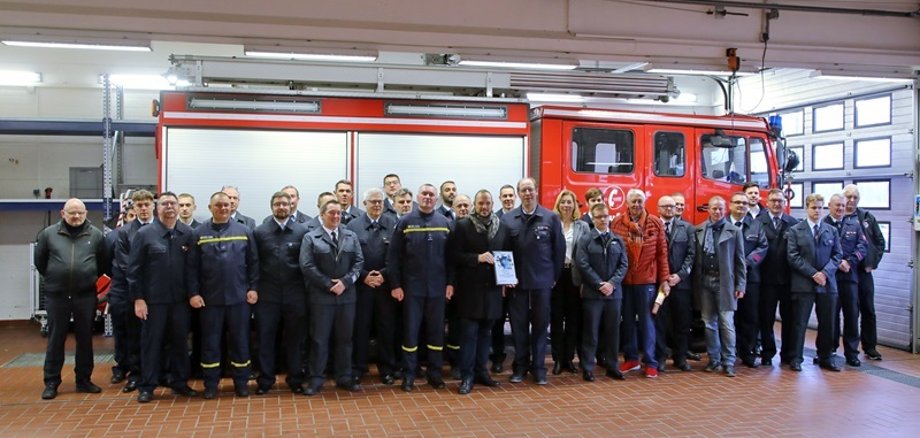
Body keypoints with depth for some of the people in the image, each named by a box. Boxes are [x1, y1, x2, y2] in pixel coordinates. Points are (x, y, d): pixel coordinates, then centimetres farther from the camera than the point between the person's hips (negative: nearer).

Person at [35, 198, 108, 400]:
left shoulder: (95, 235, 1)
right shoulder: (48, 233, 0)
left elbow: (104, 263, 10)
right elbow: (39, 261, 10)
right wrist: (52, 278, 13)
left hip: (86, 295, 1)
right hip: (56, 295, -1)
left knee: (85, 339, 9)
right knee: (55, 339, 6)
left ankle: (84, 380, 20)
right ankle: (51, 382, 16)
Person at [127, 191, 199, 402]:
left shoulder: (187, 234, 2)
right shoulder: (144, 234, -3)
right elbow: (134, 269, -4)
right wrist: (137, 298, -8)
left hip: (180, 299, 2)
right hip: (153, 299, -2)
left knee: (180, 342, 11)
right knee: (151, 343, 6)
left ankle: (180, 382, 24)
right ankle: (146, 387, 16)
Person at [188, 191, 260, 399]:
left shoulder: (244, 231, 4)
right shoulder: (199, 233, 2)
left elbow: (253, 262, 4)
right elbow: (192, 266, 0)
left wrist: (253, 288, -2)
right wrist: (193, 293, -5)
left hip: (239, 296, 0)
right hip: (210, 298, 0)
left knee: (240, 341, 7)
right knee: (210, 342, 8)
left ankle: (241, 382, 18)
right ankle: (211, 384, 19)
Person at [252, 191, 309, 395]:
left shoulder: (302, 231, 2)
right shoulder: (259, 232, 5)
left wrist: (308, 289, -1)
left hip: (295, 295, 0)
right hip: (267, 294, 0)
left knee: (295, 338, 8)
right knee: (266, 338, 5)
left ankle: (295, 379, 20)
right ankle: (265, 380, 17)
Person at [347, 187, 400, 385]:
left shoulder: (393, 224, 2)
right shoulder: (353, 225, 4)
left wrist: (384, 275, -11)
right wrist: (364, 276, -10)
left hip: (386, 284, 0)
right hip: (361, 284, 0)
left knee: (387, 328, 6)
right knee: (360, 327, 5)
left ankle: (387, 369, 18)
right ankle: (358, 368, 16)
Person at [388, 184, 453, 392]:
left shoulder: (445, 223, 5)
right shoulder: (405, 222, -1)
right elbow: (393, 256, -3)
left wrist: (450, 282, 0)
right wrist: (395, 284, -8)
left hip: (437, 287, 2)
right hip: (412, 286, -2)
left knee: (436, 330, 8)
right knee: (410, 330, 4)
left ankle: (435, 372, 20)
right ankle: (408, 374, 14)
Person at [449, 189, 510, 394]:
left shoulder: (502, 227, 9)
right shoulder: (463, 225, -2)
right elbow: (455, 255, -7)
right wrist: (478, 258, -17)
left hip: (492, 287, 4)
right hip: (470, 287, -4)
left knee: (486, 332, 12)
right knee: (469, 332, -1)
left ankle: (481, 371, 23)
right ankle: (467, 376, 6)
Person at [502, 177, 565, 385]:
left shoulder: (551, 218, -1)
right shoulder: (507, 219, 2)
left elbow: (559, 249, 2)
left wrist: (555, 276, 1)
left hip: (542, 282, -1)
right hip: (517, 281, 1)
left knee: (540, 325, 8)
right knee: (518, 325, 8)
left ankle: (538, 367, 19)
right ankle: (520, 366, 20)